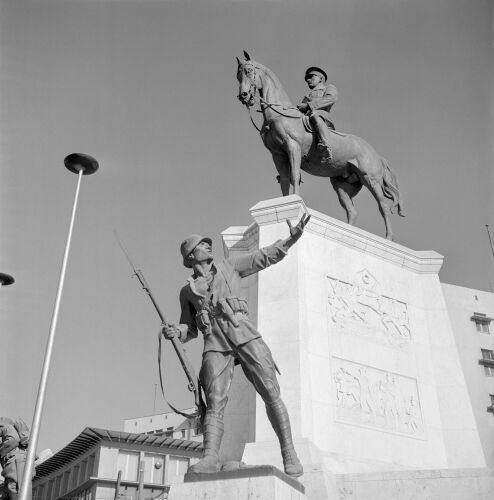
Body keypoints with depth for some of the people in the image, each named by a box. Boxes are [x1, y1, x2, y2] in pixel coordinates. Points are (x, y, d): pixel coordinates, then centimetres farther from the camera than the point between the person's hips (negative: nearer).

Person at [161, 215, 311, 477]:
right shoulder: (187, 291, 22)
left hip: (245, 335, 0)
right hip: (215, 344, 1)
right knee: (215, 402, -16)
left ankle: (289, 453, -7)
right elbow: (190, 328, 22)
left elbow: (266, 256, 19)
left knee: (271, 394, -10)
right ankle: (210, 457, -25)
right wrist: (176, 331, -1)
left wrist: (291, 238, 7)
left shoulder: (229, 266, 21)